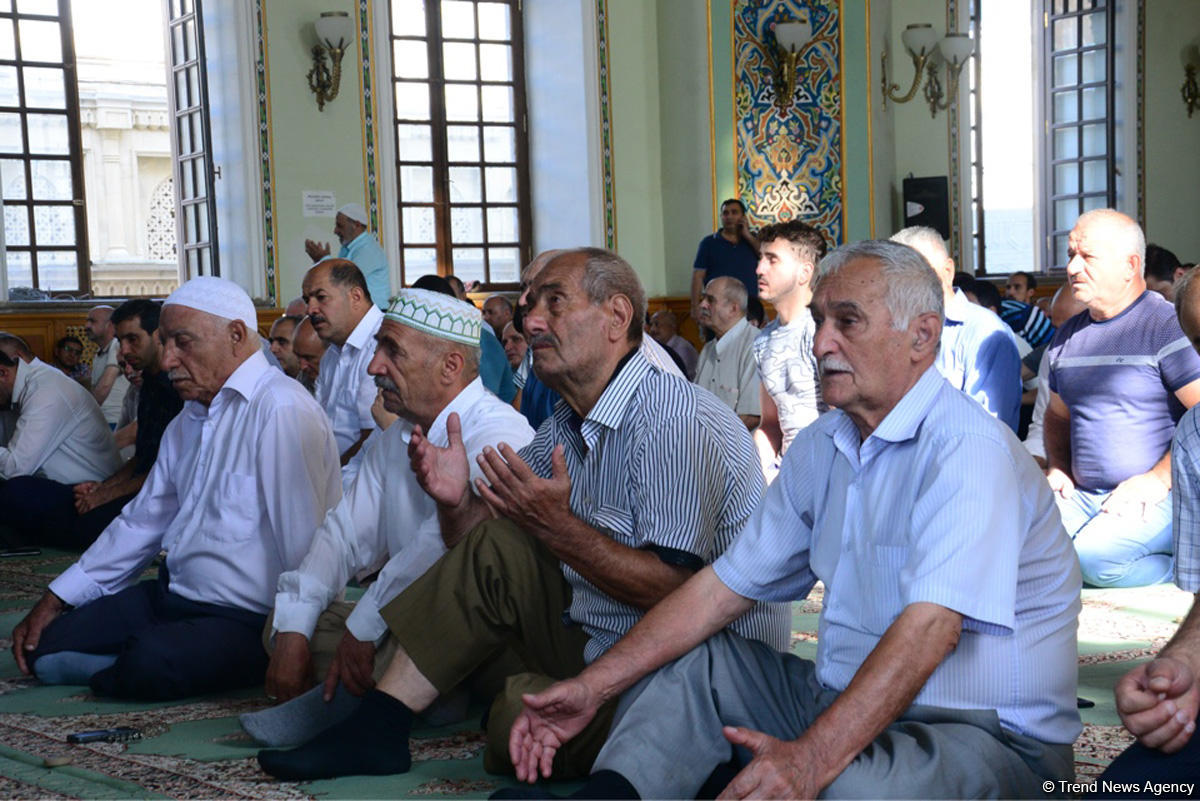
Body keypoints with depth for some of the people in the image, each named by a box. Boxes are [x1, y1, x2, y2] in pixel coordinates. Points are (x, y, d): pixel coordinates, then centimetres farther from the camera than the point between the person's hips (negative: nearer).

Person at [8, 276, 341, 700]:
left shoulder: (280, 410, -18)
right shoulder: (188, 422, 14)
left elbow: (303, 544, -23)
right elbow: (142, 522, 22)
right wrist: (54, 601, 18)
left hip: (248, 621, -9)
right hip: (173, 597, 9)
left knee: (151, 663, -34)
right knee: (44, 647, 1)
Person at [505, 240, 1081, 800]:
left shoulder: (968, 449, -19)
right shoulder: (818, 448, 9)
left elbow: (929, 628, -31)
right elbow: (725, 584, 8)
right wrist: (594, 686, 0)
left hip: (982, 734, -8)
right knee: (686, 665, 4)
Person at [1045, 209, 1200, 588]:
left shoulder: (1169, 326, -5)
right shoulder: (1067, 336, 17)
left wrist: (1157, 480, -17)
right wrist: (1057, 469, 11)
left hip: (1160, 498, -6)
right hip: (1083, 497, 6)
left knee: (1093, 555, -32)